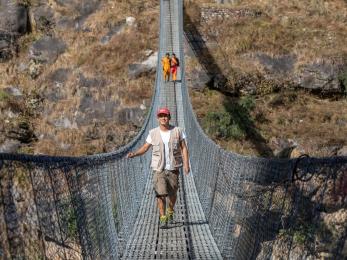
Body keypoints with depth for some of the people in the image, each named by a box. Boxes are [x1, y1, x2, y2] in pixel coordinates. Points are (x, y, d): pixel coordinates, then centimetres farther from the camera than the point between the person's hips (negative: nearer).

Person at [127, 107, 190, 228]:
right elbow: (145, 147, 3)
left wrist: (186, 164, -7)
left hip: (173, 168, 1)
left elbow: (184, 148, 1)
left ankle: (170, 211, 39)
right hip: (159, 169, -1)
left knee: (173, 193, 12)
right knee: (160, 193, -11)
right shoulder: (153, 133, 0)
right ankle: (162, 218, -3)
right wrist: (134, 154, -16)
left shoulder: (177, 131, -1)